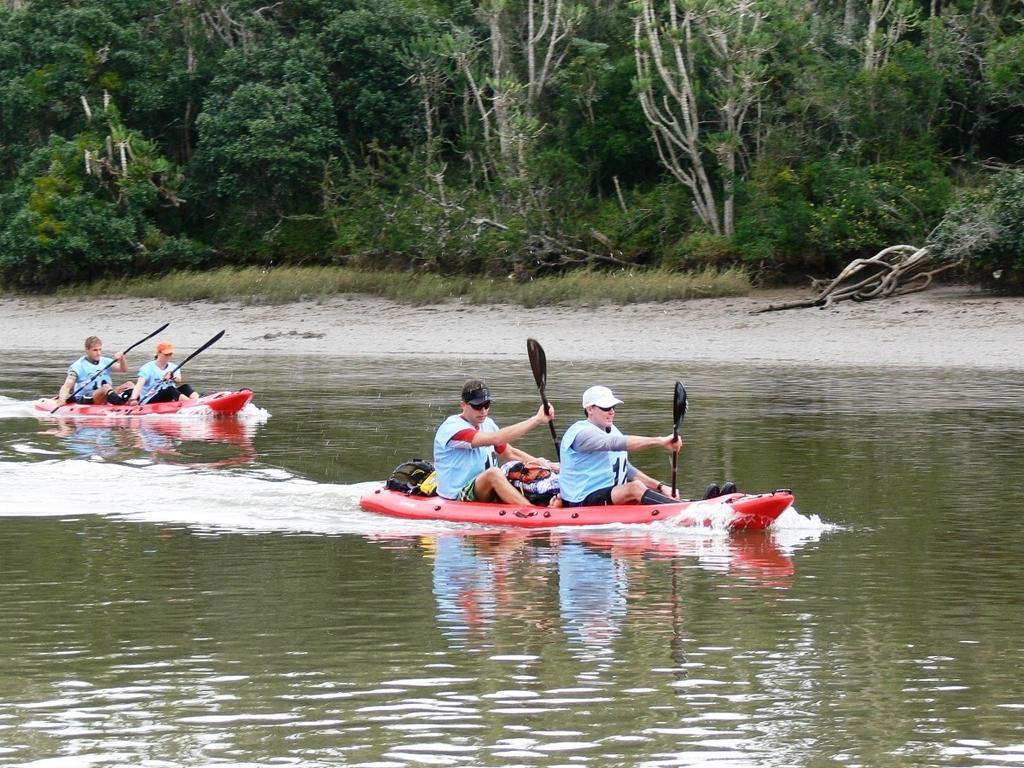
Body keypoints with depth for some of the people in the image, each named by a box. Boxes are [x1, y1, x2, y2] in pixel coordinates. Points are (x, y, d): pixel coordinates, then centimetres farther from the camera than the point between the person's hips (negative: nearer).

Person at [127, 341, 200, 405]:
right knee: (169, 389, -31)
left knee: (184, 387, -17)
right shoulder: (148, 368, -3)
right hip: (149, 402, -5)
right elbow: (139, 384, -18)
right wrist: (133, 399, -37)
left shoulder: (173, 368, 12)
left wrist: (173, 377, -34)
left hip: (168, 400, 5)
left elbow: (178, 380, -9)